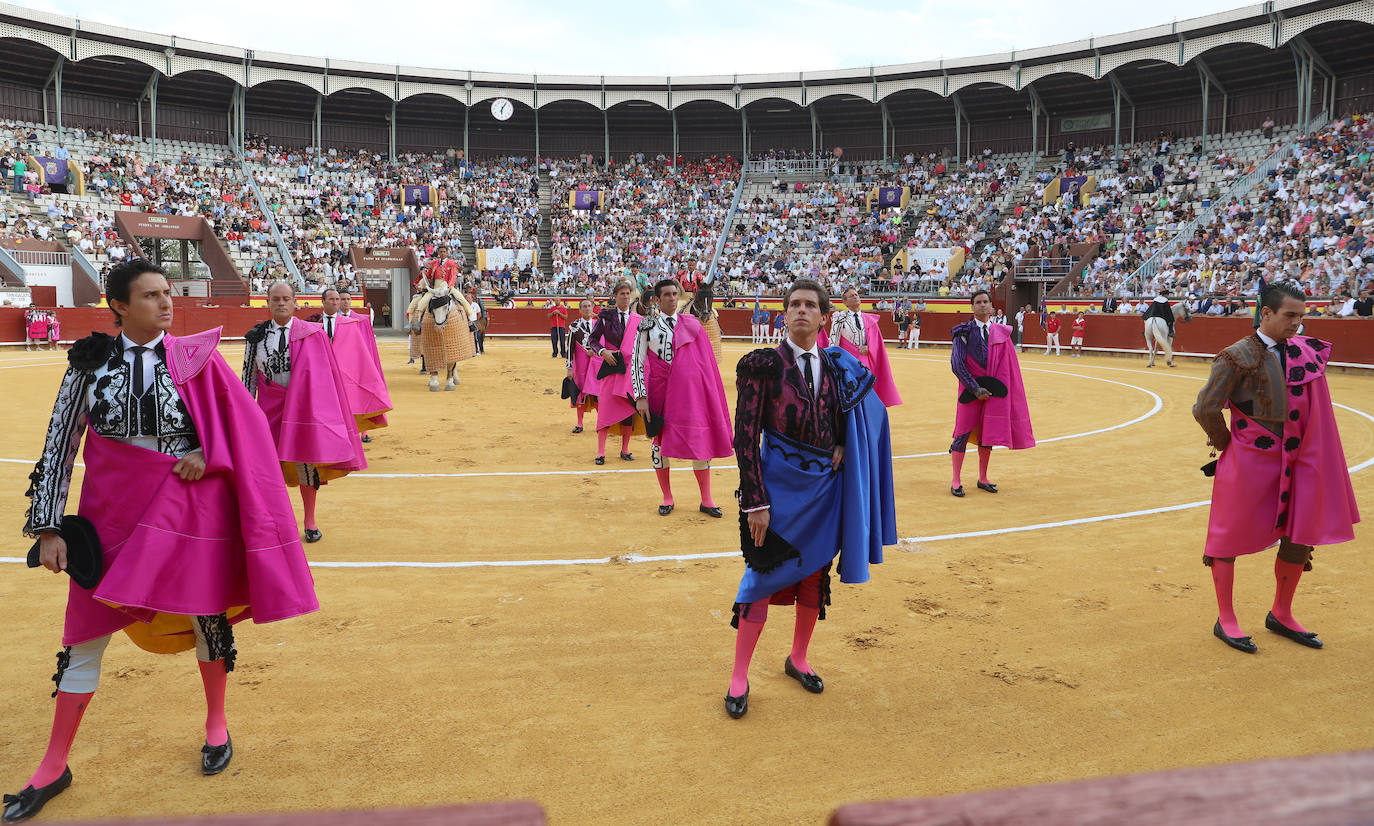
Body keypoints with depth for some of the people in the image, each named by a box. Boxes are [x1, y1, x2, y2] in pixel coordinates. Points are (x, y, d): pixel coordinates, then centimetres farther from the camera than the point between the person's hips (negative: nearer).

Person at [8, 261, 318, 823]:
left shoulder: (196, 357, -2)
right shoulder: (91, 364, -1)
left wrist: (207, 454, -14)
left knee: (206, 615, 9)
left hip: (189, 503, 0)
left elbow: (245, 424, 3)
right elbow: (59, 446, 0)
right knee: (88, 631, 6)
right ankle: (55, 766, 23)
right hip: (113, 510, 1)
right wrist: (49, 528, -3)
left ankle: (216, 723, 34)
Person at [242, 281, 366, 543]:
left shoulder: (312, 333, -2)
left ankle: (310, 521, 19)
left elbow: (325, 374, 1)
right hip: (270, 406, 2)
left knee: (306, 462, 2)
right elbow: (249, 376, 9)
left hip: (305, 404, -1)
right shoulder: (256, 336, 4)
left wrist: (323, 409, 0)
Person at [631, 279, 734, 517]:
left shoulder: (691, 324, 7)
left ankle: (706, 500, 11)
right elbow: (637, 363, -1)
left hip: (689, 390, 1)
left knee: (700, 441, 1)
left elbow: (705, 361, 11)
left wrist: (709, 394, 7)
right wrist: (640, 396, -9)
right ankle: (667, 498, 20)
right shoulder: (647, 325, 2)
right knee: (659, 440, 4)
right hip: (660, 391, -1)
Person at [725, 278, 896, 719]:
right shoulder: (763, 364, -8)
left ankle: (798, 659, 35)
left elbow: (869, 412, 19)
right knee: (764, 575, -2)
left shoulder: (838, 366, 4)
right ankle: (739, 678, 12)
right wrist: (754, 501, -16)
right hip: (779, 483, -4)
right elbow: (745, 437, -11)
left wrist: (842, 447, 1)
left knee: (815, 576, 14)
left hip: (826, 484, 4)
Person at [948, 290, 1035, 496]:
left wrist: (1002, 390, -2)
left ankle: (983, 479, 20)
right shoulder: (964, 332, -3)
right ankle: (956, 481, 4)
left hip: (993, 389, 3)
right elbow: (957, 364, -10)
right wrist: (976, 389, -14)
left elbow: (1008, 366, 9)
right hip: (970, 389, -3)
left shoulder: (1001, 333, 7)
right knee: (963, 432, -4)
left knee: (987, 433, 8)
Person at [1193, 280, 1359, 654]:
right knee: (1231, 536, 3)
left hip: (1293, 462, 7)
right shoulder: (1240, 355, -12)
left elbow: (1309, 410, 21)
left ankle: (1281, 615, 30)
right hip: (1249, 463, -6)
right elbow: (1205, 409, -13)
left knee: (1300, 537, 11)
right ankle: (1225, 621, 16)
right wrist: (1228, 445, -1)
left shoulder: (1304, 352, 8)